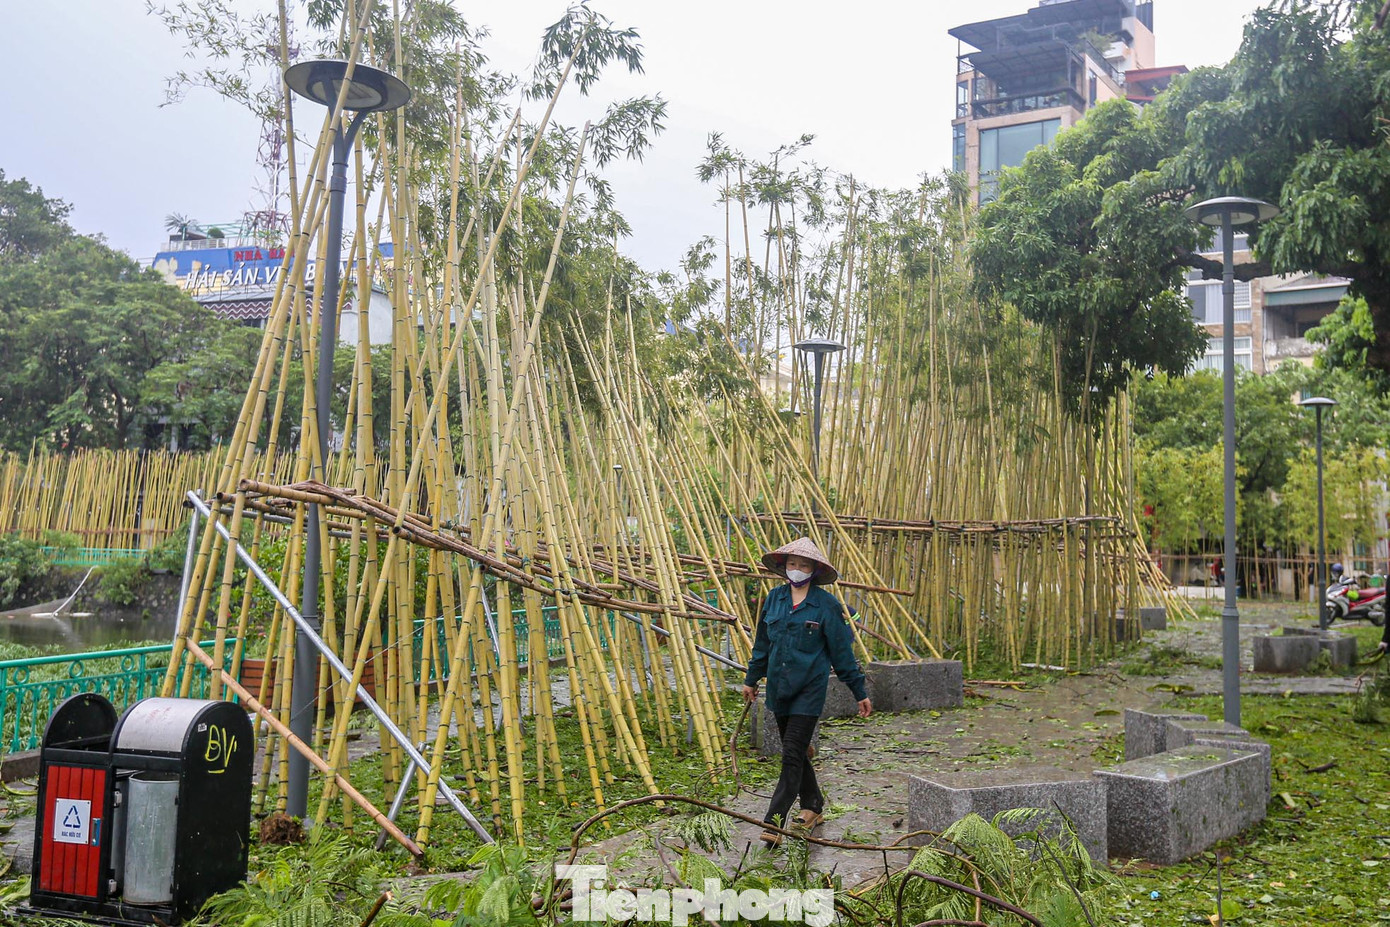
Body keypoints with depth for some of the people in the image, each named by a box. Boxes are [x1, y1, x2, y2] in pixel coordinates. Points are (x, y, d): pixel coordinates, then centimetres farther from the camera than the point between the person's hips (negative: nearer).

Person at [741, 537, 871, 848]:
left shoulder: (827, 605, -8)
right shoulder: (774, 599, 5)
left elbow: (842, 652, -3)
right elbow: (762, 643, 16)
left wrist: (860, 692, 1)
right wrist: (752, 679, 21)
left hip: (809, 689, -5)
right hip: (779, 687, 5)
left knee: (792, 755, -10)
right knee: (796, 752, 16)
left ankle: (773, 824, -9)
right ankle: (813, 807, 34)